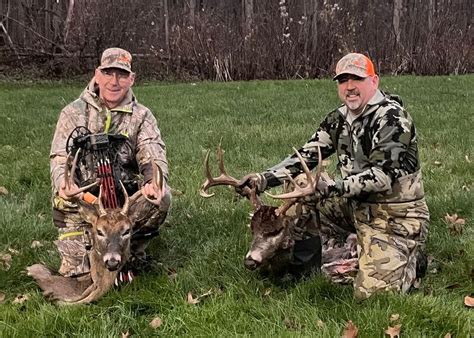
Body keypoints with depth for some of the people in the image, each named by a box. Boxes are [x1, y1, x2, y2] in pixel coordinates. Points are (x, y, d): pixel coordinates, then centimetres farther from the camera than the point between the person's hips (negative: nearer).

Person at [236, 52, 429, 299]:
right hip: (357, 207, 7)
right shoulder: (339, 119, 5)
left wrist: (333, 188, -38)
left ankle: (410, 258, 11)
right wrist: (265, 179, -12)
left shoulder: (392, 118, -19)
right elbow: (306, 156, 1)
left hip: (396, 216, -7)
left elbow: (381, 175, -28)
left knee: (373, 292, -18)